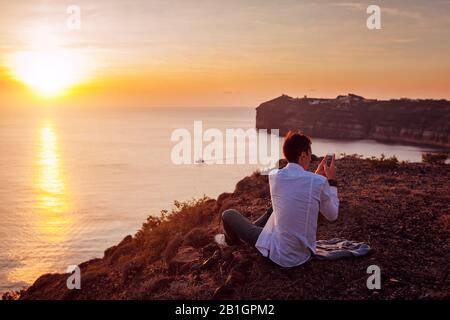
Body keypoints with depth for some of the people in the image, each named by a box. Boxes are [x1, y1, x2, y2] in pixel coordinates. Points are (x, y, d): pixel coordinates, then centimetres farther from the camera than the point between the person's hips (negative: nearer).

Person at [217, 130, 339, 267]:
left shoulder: (274, 176, -12)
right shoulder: (319, 182, -15)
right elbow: (332, 215, 1)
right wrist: (332, 181, 9)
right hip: (304, 253, 3)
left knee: (228, 214, 19)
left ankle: (232, 240, 51)